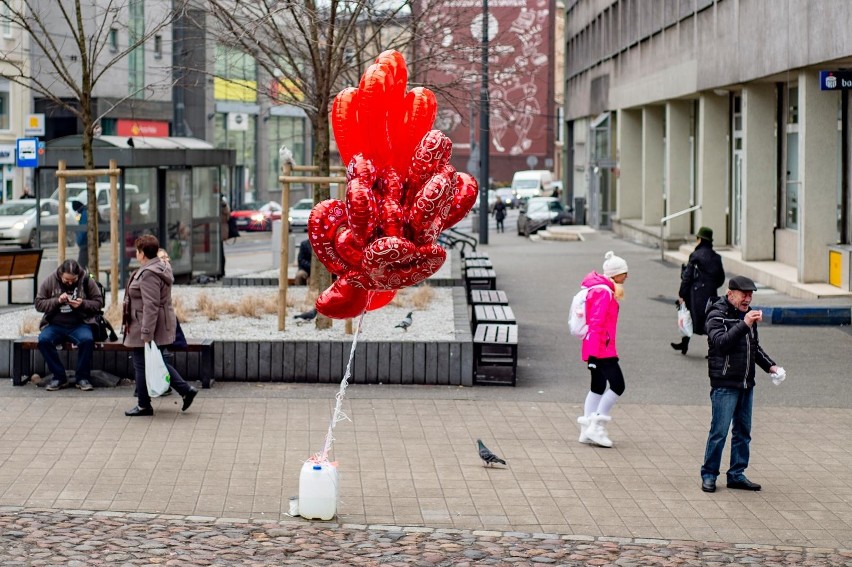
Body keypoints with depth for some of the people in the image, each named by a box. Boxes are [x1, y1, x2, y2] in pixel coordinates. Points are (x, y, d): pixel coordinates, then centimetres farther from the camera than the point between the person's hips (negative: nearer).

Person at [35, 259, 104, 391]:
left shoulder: (87, 281, 0)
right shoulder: (50, 281, 3)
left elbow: (99, 302, 3)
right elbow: (39, 304, 2)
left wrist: (83, 304, -16)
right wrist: (57, 301, -14)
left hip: (79, 325, -1)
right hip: (55, 325, 1)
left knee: (87, 340, -33)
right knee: (43, 340, -29)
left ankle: (82, 377, -15)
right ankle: (59, 377, -14)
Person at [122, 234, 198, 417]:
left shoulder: (148, 275, -22)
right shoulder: (161, 267, 11)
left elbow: (151, 306, -26)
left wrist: (146, 334, -26)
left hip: (147, 328, -10)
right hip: (161, 327, 10)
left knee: (142, 365, 2)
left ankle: (144, 406, 13)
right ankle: (186, 390, 14)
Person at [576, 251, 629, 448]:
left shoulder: (604, 290, 15)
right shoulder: (603, 292, -16)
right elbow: (596, 323, -21)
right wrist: (594, 352, -23)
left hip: (597, 348, 10)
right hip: (602, 349, -10)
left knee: (598, 387, 13)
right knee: (617, 385, -10)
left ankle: (587, 430, 15)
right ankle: (596, 427, -8)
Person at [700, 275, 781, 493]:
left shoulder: (748, 314, 13)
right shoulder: (717, 315, -9)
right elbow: (721, 341, -27)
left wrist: (770, 365, 12)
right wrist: (744, 325, -32)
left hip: (746, 383, 7)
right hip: (724, 384, -7)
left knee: (743, 431, 10)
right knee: (719, 431, -5)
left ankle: (737, 475, 19)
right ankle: (709, 475, 5)